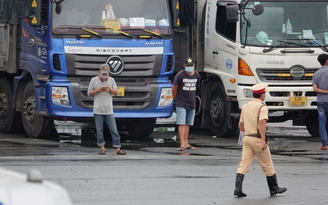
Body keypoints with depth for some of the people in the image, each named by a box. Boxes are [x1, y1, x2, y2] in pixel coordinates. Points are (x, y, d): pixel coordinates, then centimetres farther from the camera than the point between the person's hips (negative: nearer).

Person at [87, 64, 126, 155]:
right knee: (99, 130, 1)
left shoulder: (111, 80, 9)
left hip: (109, 110, 1)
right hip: (98, 110, -1)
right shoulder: (94, 80, 3)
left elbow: (116, 92, 8)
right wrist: (97, 90, -14)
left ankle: (118, 148, -1)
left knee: (114, 130, -2)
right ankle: (102, 148, 11)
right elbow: (89, 93, 4)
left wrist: (110, 90, -12)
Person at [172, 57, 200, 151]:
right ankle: (182, 144, -16)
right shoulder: (180, 75, -10)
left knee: (188, 124, 10)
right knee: (182, 124, -11)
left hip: (192, 103, 5)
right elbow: (174, 89, -1)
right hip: (181, 104, -5)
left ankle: (186, 143, 16)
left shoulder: (196, 75, 5)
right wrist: (177, 99, 9)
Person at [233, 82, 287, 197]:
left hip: (247, 137, 6)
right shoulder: (262, 107, -9)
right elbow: (262, 122, -23)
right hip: (257, 138, -6)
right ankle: (274, 188, 19)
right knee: (267, 165, 8)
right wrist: (263, 140, -29)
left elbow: (241, 127, 17)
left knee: (243, 165, 0)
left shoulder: (245, 107, 12)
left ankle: (238, 189, -13)